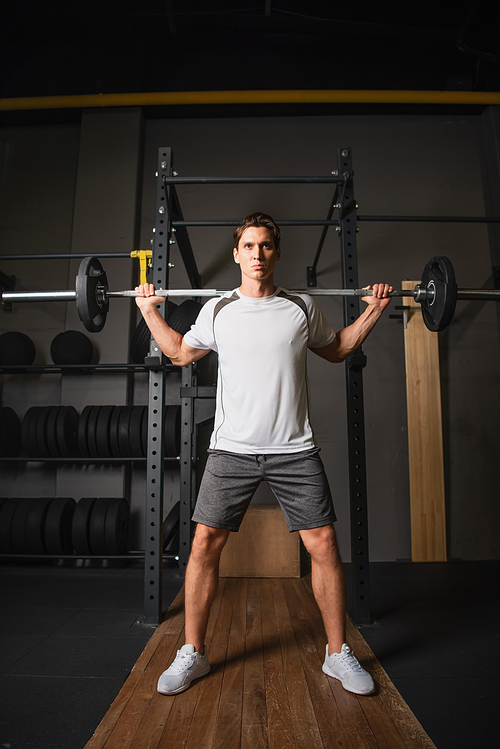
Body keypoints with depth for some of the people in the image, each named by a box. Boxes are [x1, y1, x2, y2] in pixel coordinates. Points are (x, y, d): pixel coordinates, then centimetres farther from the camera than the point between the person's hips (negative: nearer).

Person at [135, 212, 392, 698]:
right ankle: (192, 654, 21)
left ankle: (338, 654, 23)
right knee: (204, 544, -1)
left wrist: (374, 310, 15)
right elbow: (180, 353, 21)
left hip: (295, 450, 1)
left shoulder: (302, 308, 7)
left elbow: (336, 350, 22)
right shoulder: (217, 310, 7)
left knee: (323, 544, 0)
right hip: (232, 448, 0)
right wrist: (149, 310, 16)